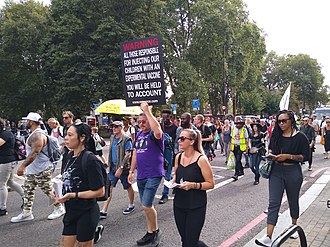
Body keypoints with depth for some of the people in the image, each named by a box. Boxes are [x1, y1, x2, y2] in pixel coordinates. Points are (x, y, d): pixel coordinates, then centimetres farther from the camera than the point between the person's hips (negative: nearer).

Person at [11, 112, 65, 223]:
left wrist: (23, 165, -37)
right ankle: (26, 213, 22)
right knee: (28, 190, 12)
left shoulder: (38, 135, -22)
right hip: (32, 170, 11)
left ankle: (59, 208, 18)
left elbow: (34, 153, -33)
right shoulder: (34, 134, 13)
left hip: (42, 170, -11)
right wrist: (25, 166, 26)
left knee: (48, 190, 2)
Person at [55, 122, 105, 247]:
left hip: (86, 213, -7)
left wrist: (73, 195, -21)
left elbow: (99, 191, -19)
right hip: (71, 212, 7)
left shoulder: (90, 160, -21)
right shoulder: (70, 156, 3)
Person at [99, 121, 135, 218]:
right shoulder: (112, 138, 9)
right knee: (109, 188, 2)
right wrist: (109, 164, 16)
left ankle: (131, 205, 32)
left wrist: (121, 168, -23)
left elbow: (128, 155, -18)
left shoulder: (126, 139, -13)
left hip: (123, 168, -6)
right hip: (113, 167, 6)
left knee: (128, 187, 11)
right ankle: (104, 211, 5)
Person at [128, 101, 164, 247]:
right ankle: (150, 233, 29)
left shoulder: (154, 134, -11)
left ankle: (156, 231, 14)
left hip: (153, 175, -8)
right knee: (146, 206, 15)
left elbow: (158, 131, -37)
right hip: (141, 175, 8)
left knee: (146, 205, -10)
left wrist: (147, 111, -31)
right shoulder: (139, 135, 13)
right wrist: (131, 171, 17)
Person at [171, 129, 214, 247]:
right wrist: (173, 180, -3)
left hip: (196, 207, -6)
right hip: (179, 205, 6)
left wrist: (193, 185, -23)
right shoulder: (178, 157, 3)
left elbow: (211, 184, -11)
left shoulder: (201, 159, -14)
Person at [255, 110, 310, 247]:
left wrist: (288, 156, -20)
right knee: (273, 203, -5)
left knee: (293, 201, 18)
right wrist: (271, 153, -2)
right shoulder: (276, 135, 5)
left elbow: (305, 156, -8)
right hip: (276, 171, 3)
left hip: (293, 172, -2)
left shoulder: (300, 137, -8)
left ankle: (294, 226, 44)